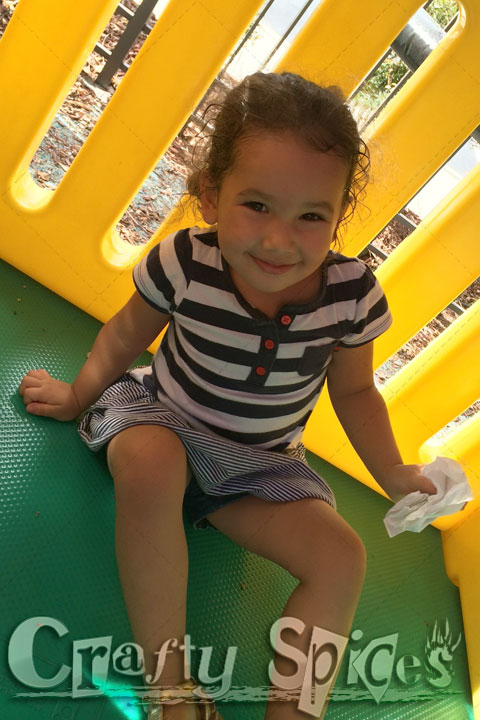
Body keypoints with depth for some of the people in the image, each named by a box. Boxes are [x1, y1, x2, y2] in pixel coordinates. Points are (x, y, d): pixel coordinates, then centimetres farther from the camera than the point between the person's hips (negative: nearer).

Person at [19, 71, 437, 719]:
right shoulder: (184, 264, -23)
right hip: (165, 418, -1)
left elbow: (355, 391, -1)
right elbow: (126, 336, -3)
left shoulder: (352, 294, -19)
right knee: (149, 462, -36)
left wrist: (393, 475, -5)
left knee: (342, 557, -14)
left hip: (263, 465, 3)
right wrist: (79, 393, 9)